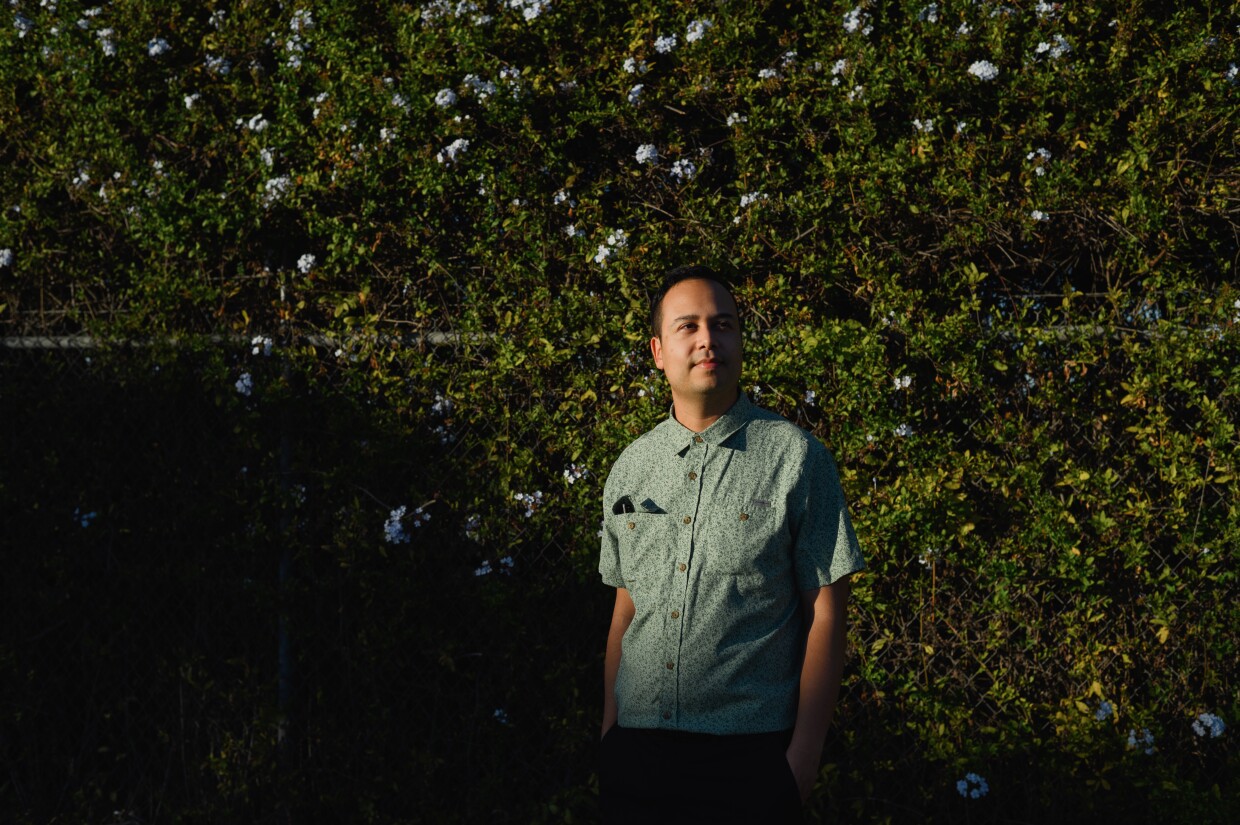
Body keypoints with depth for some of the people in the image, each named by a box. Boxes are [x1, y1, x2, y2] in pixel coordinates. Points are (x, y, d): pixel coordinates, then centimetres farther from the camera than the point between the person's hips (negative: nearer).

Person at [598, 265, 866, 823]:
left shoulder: (796, 457, -2)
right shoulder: (630, 468, 10)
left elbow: (825, 615, -4)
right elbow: (625, 610, 14)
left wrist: (803, 755, -9)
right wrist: (609, 732, 7)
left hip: (750, 756, -3)